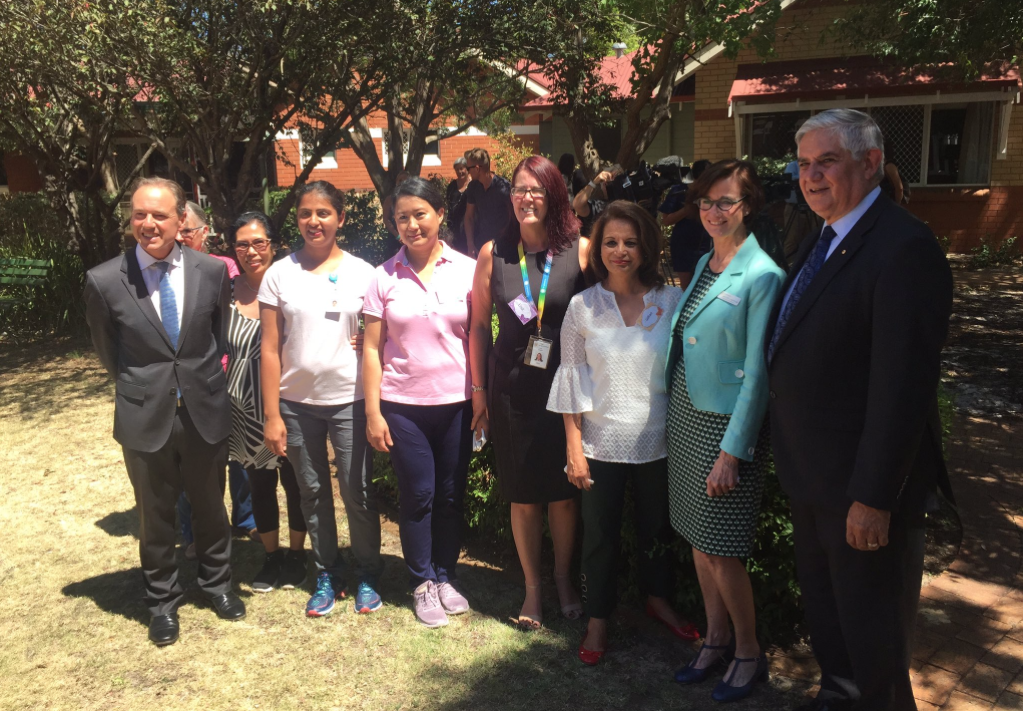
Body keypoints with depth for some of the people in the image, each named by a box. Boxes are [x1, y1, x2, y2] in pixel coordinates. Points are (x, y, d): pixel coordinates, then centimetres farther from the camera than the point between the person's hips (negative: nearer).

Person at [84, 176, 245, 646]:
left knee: (210, 506, 17)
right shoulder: (104, 281, -10)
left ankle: (216, 584, 39)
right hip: (144, 415, -1)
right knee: (155, 515, 14)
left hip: (204, 411, 1)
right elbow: (106, 350, 7)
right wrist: (138, 383, 12)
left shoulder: (211, 272, -7)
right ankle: (162, 601, 34)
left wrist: (203, 376, 11)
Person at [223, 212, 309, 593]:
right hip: (245, 409, 2)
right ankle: (271, 555, 34)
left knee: (294, 480, 10)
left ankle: (296, 554, 31)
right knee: (260, 483, 14)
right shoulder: (227, 292, -2)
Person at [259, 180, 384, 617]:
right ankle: (327, 576, 29)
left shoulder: (361, 272, 0)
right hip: (297, 402, 2)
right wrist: (272, 415, -3)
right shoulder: (279, 274, 1)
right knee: (313, 494, 12)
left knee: (357, 492, 4)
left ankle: (367, 576, 23)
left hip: (350, 400, -1)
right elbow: (270, 349, 0)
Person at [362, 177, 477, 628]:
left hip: (456, 402, 1)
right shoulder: (384, 277, -1)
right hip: (402, 404, -1)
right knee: (417, 496, 6)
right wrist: (373, 412, -4)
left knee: (451, 495, 10)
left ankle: (445, 577, 28)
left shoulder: (467, 270, -1)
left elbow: (477, 338, 2)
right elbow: (372, 349, 0)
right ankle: (422, 582, 24)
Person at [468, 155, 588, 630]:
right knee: (522, 495, 10)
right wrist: (478, 389, 5)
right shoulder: (494, 253, 1)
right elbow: (479, 325, 6)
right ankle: (532, 586, 29)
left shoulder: (581, 249, -4)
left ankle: (563, 578, 33)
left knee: (564, 491, 9)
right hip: (512, 389, 1)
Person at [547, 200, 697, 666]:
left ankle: (657, 598, 43)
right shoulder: (582, 306, -3)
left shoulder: (671, 300, -3)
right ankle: (598, 618, 30)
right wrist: (574, 448, -4)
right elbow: (572, 379, -2)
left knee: (656, 527, 18)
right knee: (600, 534, 10)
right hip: (602, 442, -1)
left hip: (658, 440, 1)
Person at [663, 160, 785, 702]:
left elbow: (757, 372, -15)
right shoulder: (702, 264, 10)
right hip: (684, 413, 7)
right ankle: (715, 638, 32)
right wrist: (675, 418, 9)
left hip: (727, 421, -7)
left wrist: (732, 450, -17)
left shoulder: (762, 275, -13)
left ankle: (749, 653, 22)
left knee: (721, 550, 1)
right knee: (697, 538, 15)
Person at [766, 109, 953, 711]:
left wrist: (873, 497, -24)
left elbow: (903, 386, -25)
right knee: (825, 611, 26)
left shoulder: (904, 248, -21)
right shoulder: (823, 242, 9)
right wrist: (796, 461, 13)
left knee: (874, 644, 12)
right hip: (813, 479, 9)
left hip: (864, 489, -9)